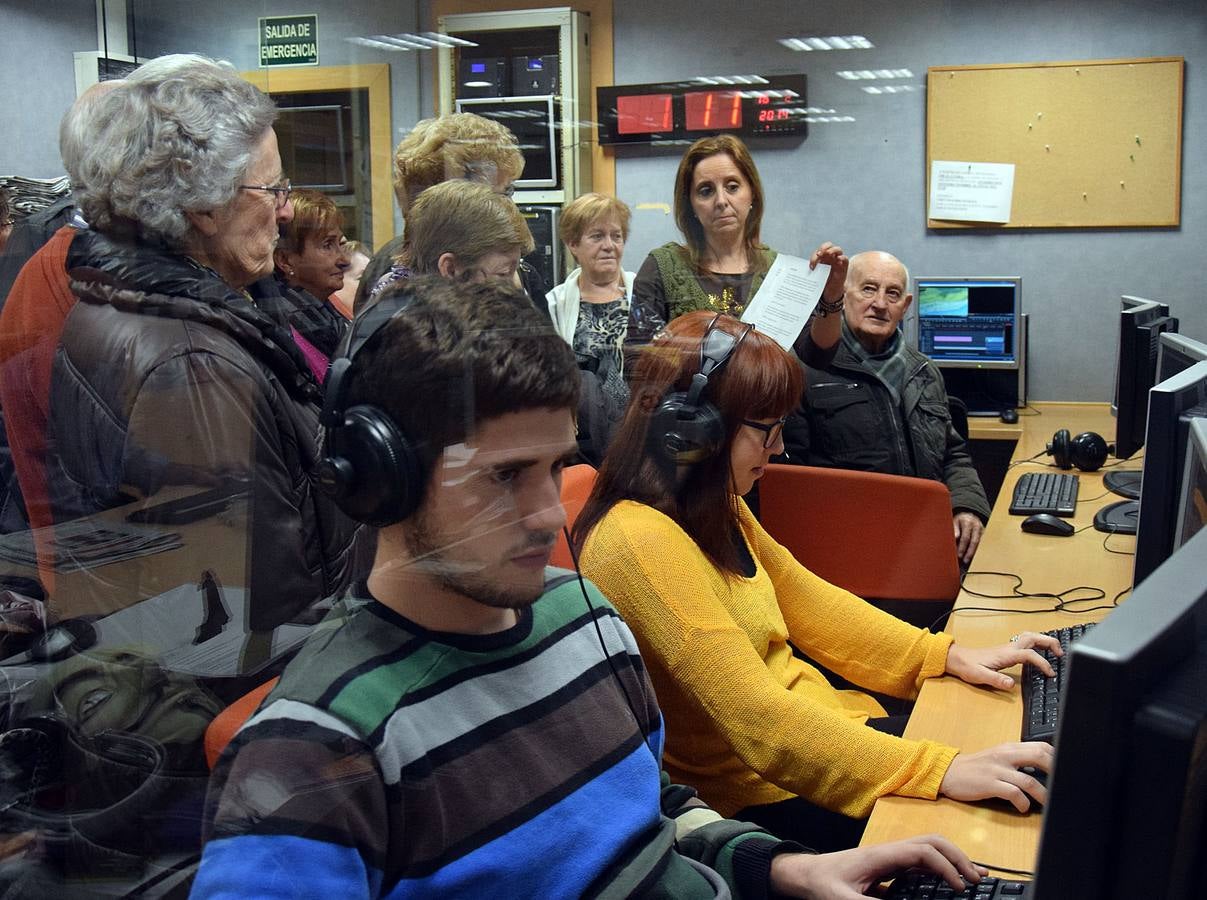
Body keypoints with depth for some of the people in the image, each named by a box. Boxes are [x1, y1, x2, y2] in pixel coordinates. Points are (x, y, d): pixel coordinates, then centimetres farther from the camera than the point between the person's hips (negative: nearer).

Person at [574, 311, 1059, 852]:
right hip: (761, 797, -8)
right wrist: (941, 771, -33)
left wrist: (950, 656, 4)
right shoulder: (641, 542, -26)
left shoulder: (713, 507, 5)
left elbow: (805, 601, 13)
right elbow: (758, 717, -30)